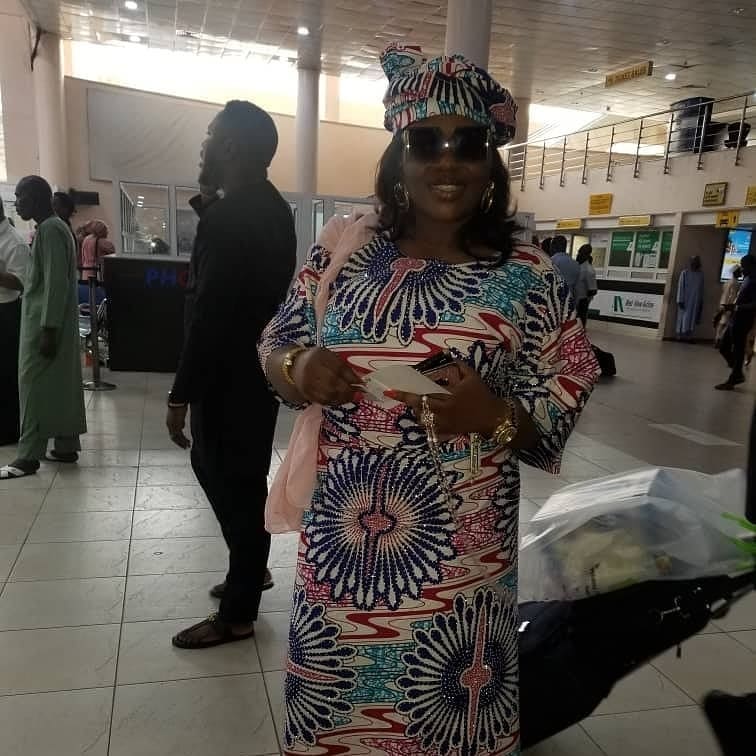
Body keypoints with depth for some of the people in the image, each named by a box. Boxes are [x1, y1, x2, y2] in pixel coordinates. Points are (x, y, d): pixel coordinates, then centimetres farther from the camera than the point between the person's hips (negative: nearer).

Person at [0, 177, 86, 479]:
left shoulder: (50, 229, -14)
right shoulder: (55, 227, 17)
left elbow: (56, 283, -21)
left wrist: (48, 329, -23)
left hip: (45, 321, -10)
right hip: (53, 320, 10)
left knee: (35, 386, -7)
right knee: (61, 384, 10)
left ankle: (28, 456, -3)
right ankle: (66, 446, 16)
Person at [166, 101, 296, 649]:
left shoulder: (228, 216, -20)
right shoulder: (272, 208, 9)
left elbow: (209, 313, -24)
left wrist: (181, 394, -18)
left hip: (229, 375, -9)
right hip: (261, 366, 9)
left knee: (232, 482, 2)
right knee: (241, 476, 22)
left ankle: (237, 614, 17)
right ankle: (250, 570, 39)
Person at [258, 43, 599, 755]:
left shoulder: (528, 280, -7)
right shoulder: (344, 250, 0)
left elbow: (561, 410, -3)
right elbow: (275, 347, 7)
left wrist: (496, 415, -23)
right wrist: (299, 370, -15)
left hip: (458, 560, -2)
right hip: (337, 540, 2)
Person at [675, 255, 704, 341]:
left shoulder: (701, 274, 7)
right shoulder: (685, 273, -3)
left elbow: (701, 289, 8)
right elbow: (681, 287, -6)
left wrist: (701, 302, 6)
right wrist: (680, 300, -12)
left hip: (696, 301, 4)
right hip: (685, 300, -4)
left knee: (692, 319, 4)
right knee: (684, 318, -1)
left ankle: (689, 336, 7)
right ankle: (681, 336, 4)